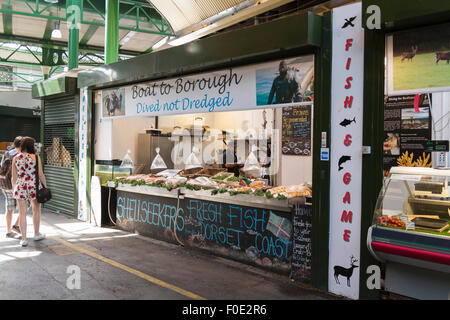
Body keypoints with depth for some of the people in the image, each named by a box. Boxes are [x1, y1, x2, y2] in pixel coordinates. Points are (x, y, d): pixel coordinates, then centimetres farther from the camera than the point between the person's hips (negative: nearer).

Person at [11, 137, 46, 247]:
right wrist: (45, 186, 3)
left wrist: (14, 189, 16)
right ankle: (37, 234, 30)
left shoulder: (16, 158, 0)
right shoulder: (36, 157, -8)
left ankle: (24, 239, 10)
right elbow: (40, 175, -8)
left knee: (22, 214, 7)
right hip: (34, 187, -2)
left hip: (20, 187, 2)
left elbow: (14, 177, 5)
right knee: (36, 210, 18)